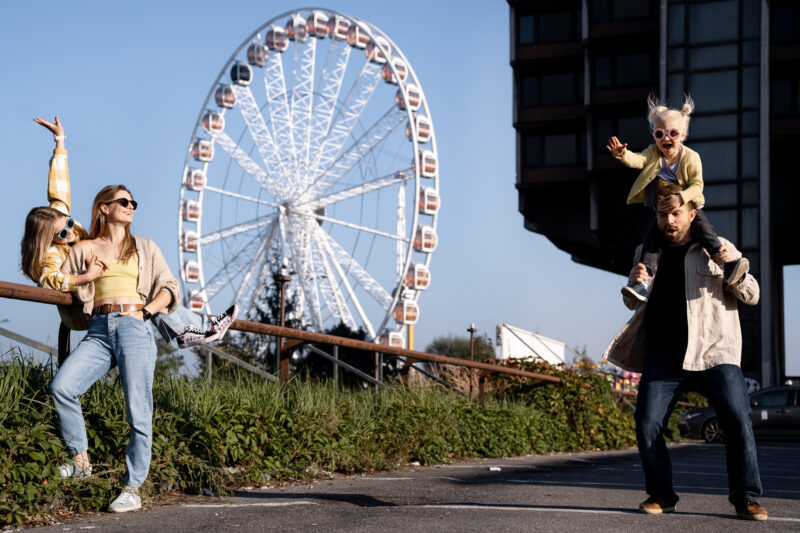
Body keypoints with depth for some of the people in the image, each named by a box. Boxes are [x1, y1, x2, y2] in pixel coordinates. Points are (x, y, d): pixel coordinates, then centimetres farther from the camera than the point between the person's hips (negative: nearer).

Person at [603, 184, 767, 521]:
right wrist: (633, 284, 0)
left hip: (713, 351, -2)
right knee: (647, 423, -9)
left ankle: (747, 498, -4)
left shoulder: (717, 249, 8)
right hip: (664, 353, 3)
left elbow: (752, 297, 7)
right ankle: (661, 495, 6)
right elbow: (633, 304, 24)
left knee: (737, 421, -15)